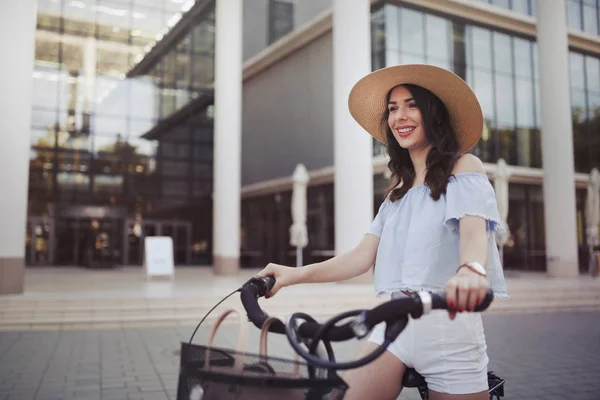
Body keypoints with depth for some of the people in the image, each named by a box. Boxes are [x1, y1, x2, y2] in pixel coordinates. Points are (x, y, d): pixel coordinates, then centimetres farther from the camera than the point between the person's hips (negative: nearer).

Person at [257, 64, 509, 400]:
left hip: (448, 325, -4)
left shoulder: (464, 167, 2)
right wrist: (295, 274, -7)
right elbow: (363, 256, 7)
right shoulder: (397, 194, 18)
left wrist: (470, 270, -41)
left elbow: (473, 228, -18)